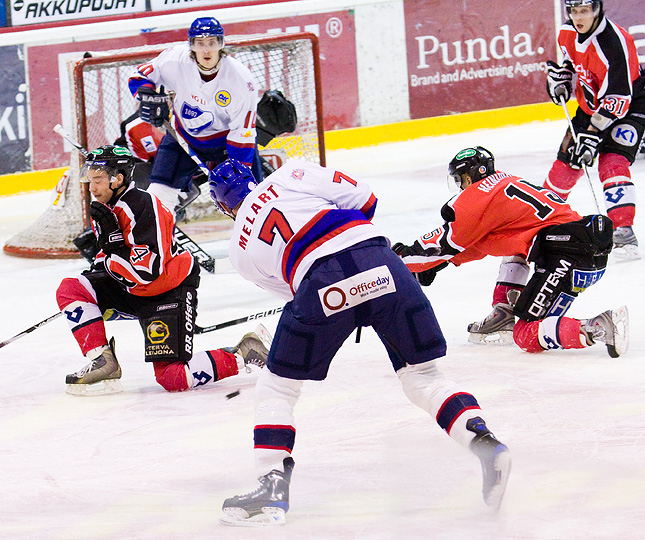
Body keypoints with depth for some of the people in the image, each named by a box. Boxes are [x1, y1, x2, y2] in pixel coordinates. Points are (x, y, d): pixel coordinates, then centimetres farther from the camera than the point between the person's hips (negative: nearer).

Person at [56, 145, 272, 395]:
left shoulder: (143, 207, -26)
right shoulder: (104, 207, 2)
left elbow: (146, 272, -30)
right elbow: (108, 255, 20)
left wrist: (112, 239, -30)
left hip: (170, 292, -9)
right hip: (131, 291, 9)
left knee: (173, 378, -17)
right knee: (70, 288, -9)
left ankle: (244, 354, 1)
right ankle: (103, 363, -7)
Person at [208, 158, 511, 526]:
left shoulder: (241, 250, 24)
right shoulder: (289, 176, 22)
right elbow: (362, 198, 17)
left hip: (320, 286, -2)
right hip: (381, 267, 2)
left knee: (278, 387, 17)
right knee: (422, 375, 14)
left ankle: (274, 486, 7)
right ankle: (484, 443, -3)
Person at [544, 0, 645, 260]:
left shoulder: (614, 43, -32)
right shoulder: (567, 33, -8)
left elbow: (617, 99, -32)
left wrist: (593, 133, -33)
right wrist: (561, 77, -4)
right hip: (591, 105, 7)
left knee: (612, 162, -26)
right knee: (566, 161, 7)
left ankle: (623, 232, -29)